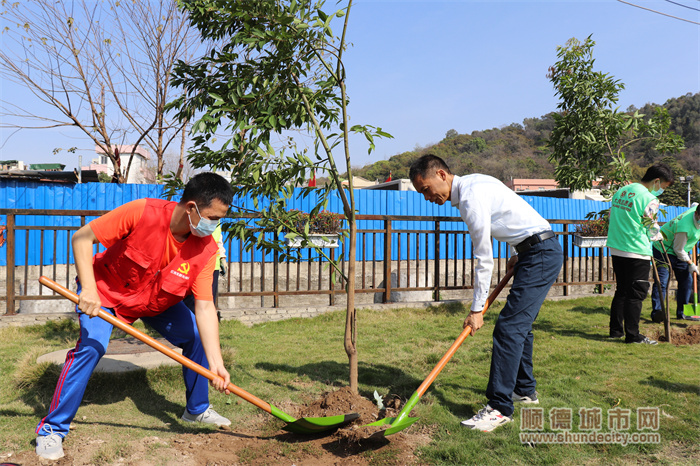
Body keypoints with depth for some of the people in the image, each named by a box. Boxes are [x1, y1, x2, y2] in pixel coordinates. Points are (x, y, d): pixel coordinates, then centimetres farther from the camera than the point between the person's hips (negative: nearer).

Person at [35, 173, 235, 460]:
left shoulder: (206, 248, -24)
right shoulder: (142, 212, -35)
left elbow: (205, 308, -25)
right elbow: (82, 237, -25)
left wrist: (216, 362, -33)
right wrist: (88, 288, -34)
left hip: (159, 300, 4)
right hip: (107, 290, -4)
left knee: (198, 338, -4)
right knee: (91, 346, -23)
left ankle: (197, 409, 19)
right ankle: (52, 430, -3)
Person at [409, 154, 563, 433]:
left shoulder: (471, 198, -21)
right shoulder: (472, 183, 10)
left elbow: (484, 259, -19)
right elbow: (513, 216, 22)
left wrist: (477, 309, -14)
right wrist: (516, 253, 24)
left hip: (541, 253, -11)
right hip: (535, 252, 11)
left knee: (509, 327, -14)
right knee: (519, 323, 17)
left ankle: (500, 407, -11)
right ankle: (525, 389, 30)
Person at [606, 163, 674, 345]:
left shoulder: (621, 191, 10)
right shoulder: (649, 199, -13)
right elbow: (653, 230, -5)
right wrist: (659, 236, 16)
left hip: (616, 249, 8)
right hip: (637, 253, -8)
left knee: (621, 291, 16)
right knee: (636, 294, 0)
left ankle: (616, 330, 21)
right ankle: (632, 335, 5)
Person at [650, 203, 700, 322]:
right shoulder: (684, 228, -35)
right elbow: (678, 250, -22)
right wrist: (690, 264, -12)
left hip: (680, 251, 9)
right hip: (664, 250, -9)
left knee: (687, 280, 7)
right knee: (662, 281, -16)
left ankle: (681, 312, 15)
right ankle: (656, 312, -14)